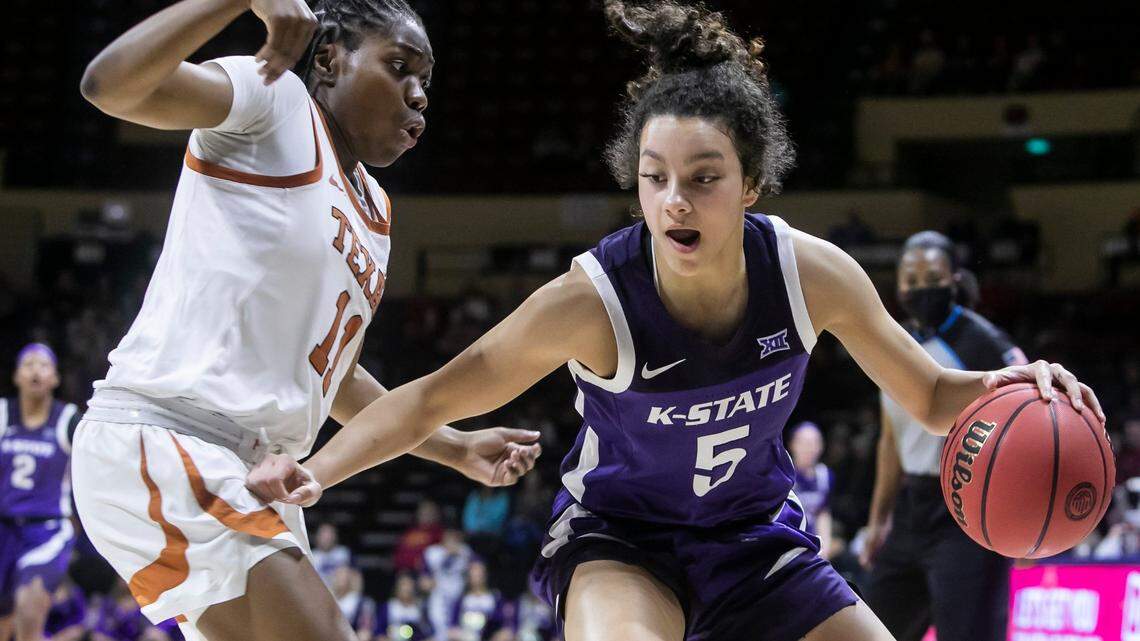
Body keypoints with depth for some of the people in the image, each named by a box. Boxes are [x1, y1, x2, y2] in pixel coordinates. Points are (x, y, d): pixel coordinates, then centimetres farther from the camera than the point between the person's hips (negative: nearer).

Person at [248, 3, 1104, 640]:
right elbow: (434, 398, -17)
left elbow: (931, 396, -5)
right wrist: (316, 470, -32)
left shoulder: (811, 274, -19)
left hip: (758, 537, 4)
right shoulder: (592, 300, -27)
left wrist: (1008, 389, -27)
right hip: (620, 539, -4)